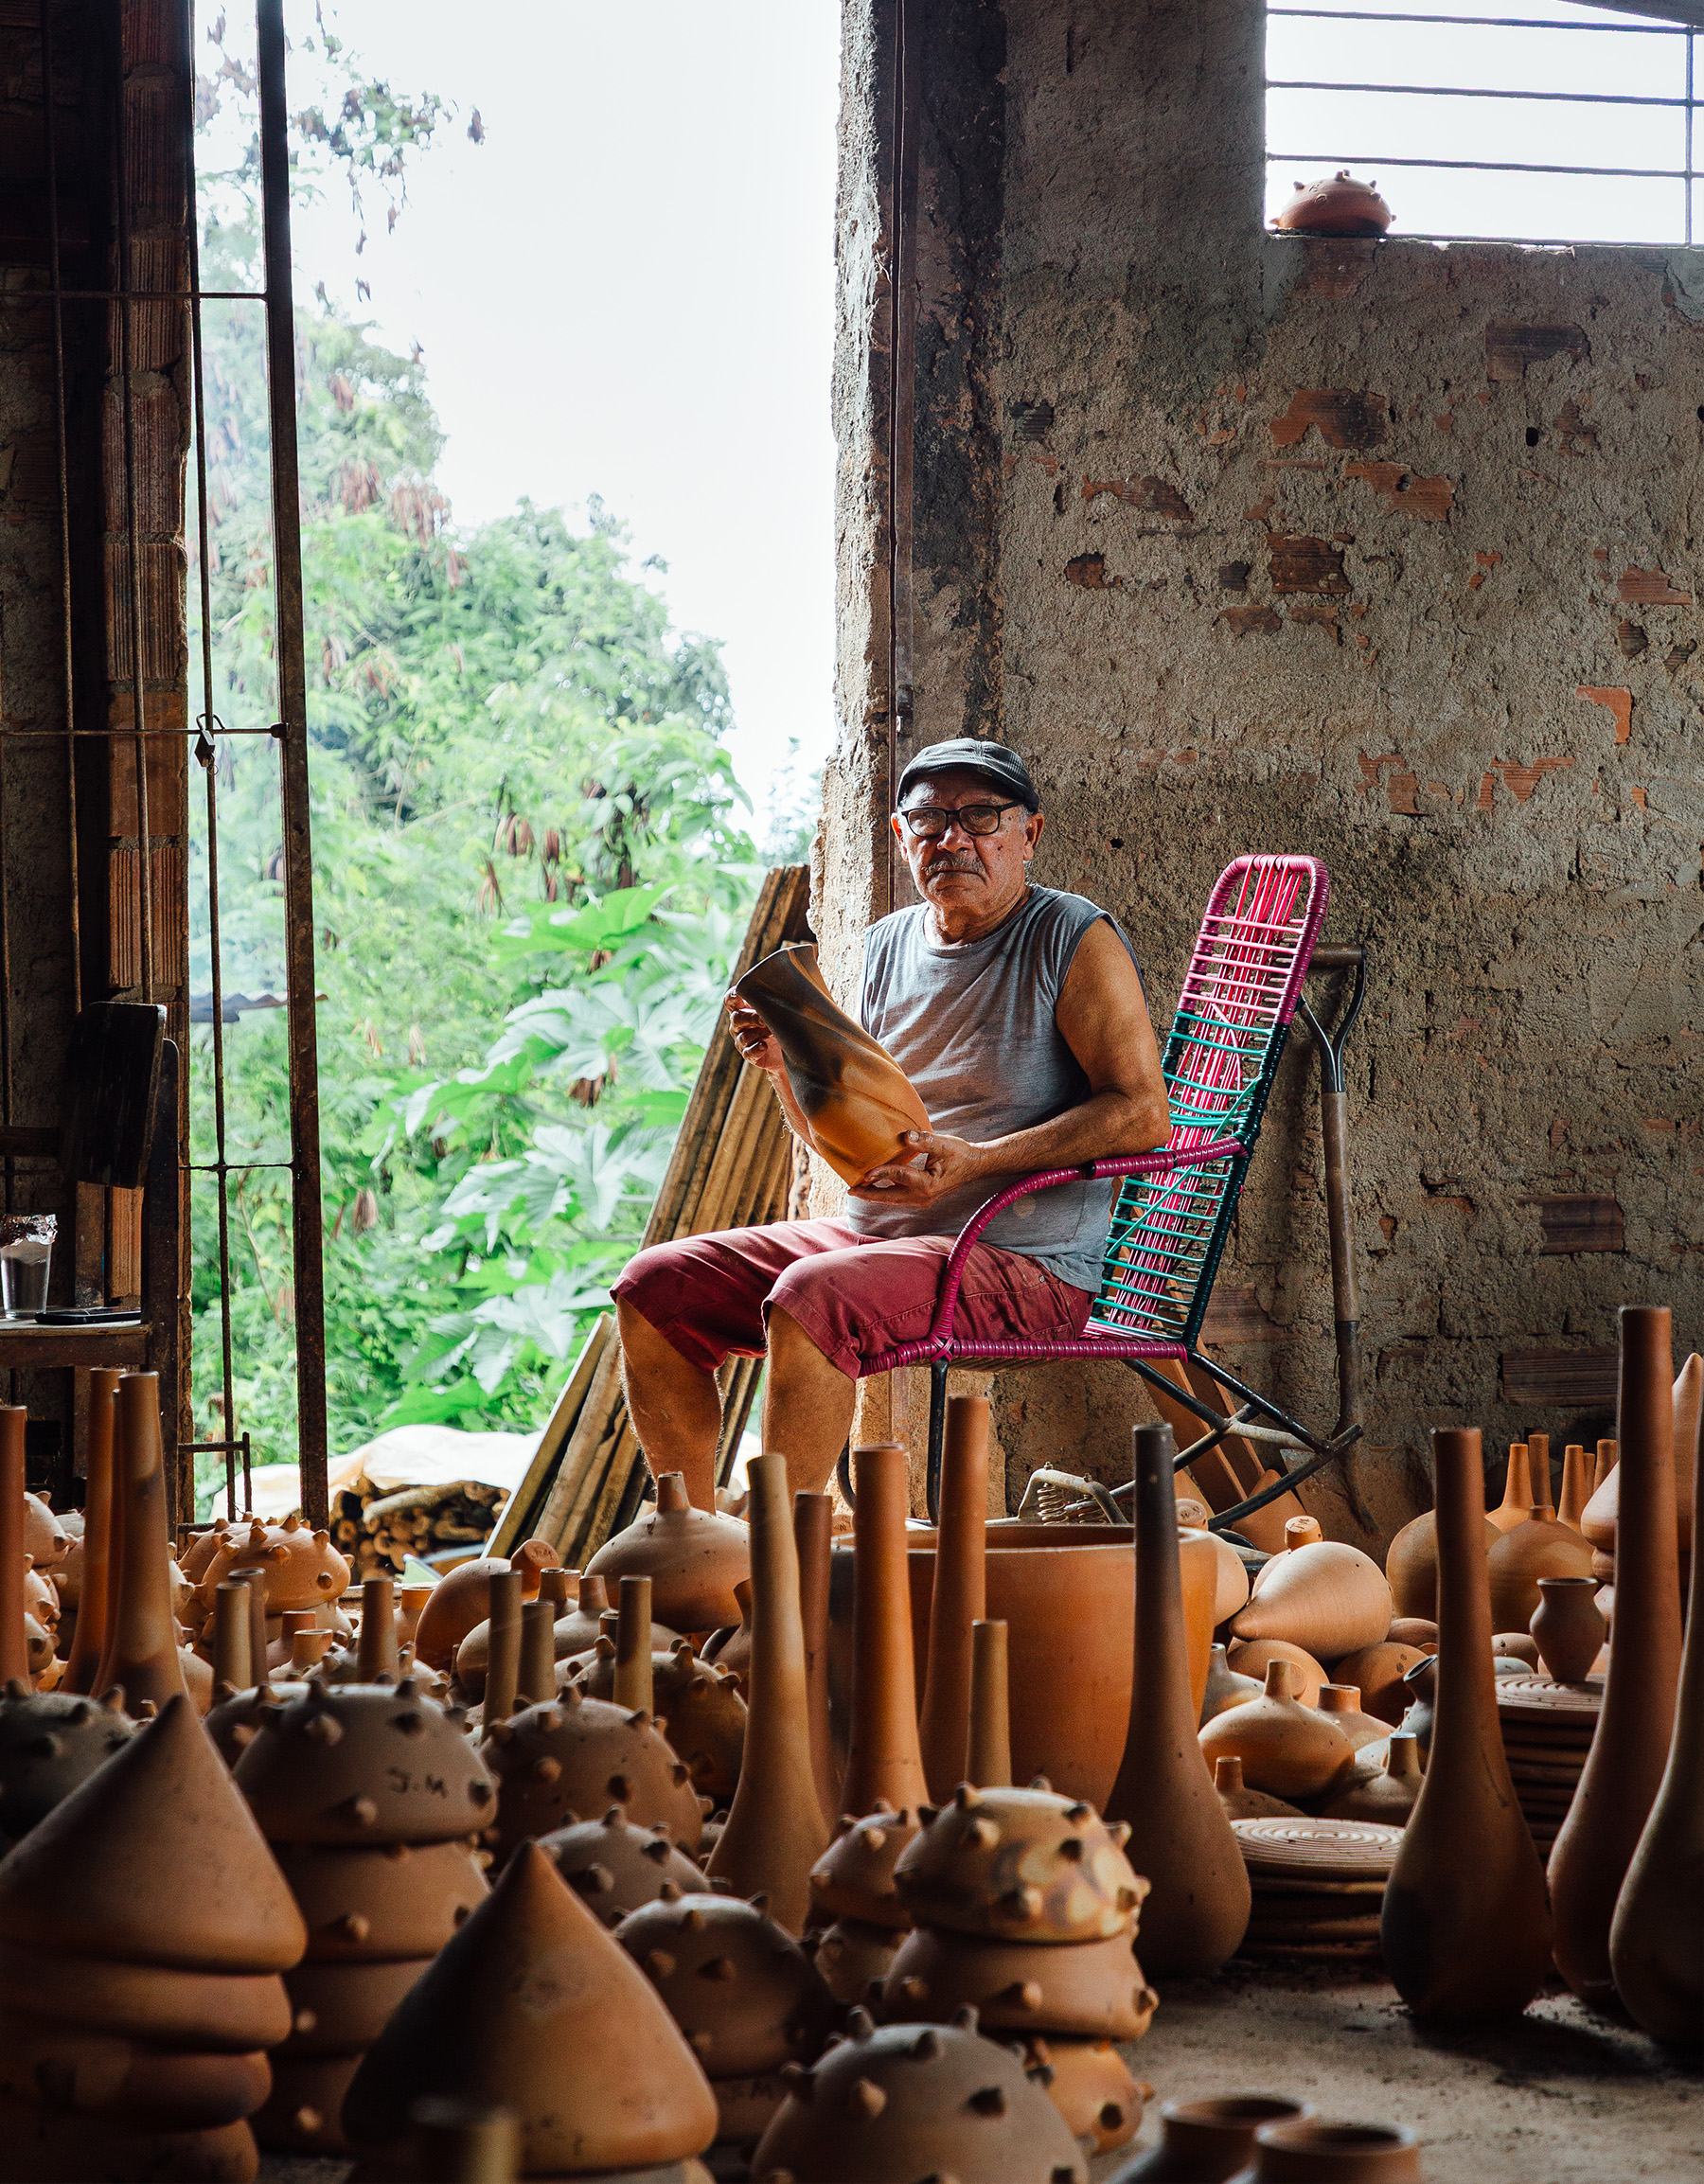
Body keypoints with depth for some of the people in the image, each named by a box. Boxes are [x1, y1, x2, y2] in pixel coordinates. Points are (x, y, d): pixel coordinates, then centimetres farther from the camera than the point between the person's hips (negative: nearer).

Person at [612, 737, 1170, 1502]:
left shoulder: (1075, 939, -6)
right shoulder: (888, 945, 14)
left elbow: (1143, 1114, -15)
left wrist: (974, 1162, -25)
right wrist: (787, 1066, -2)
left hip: (1025, 1261, -7)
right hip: (870, 1235, 8)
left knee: (810, 1297, -33)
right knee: (656, 1286, -3)